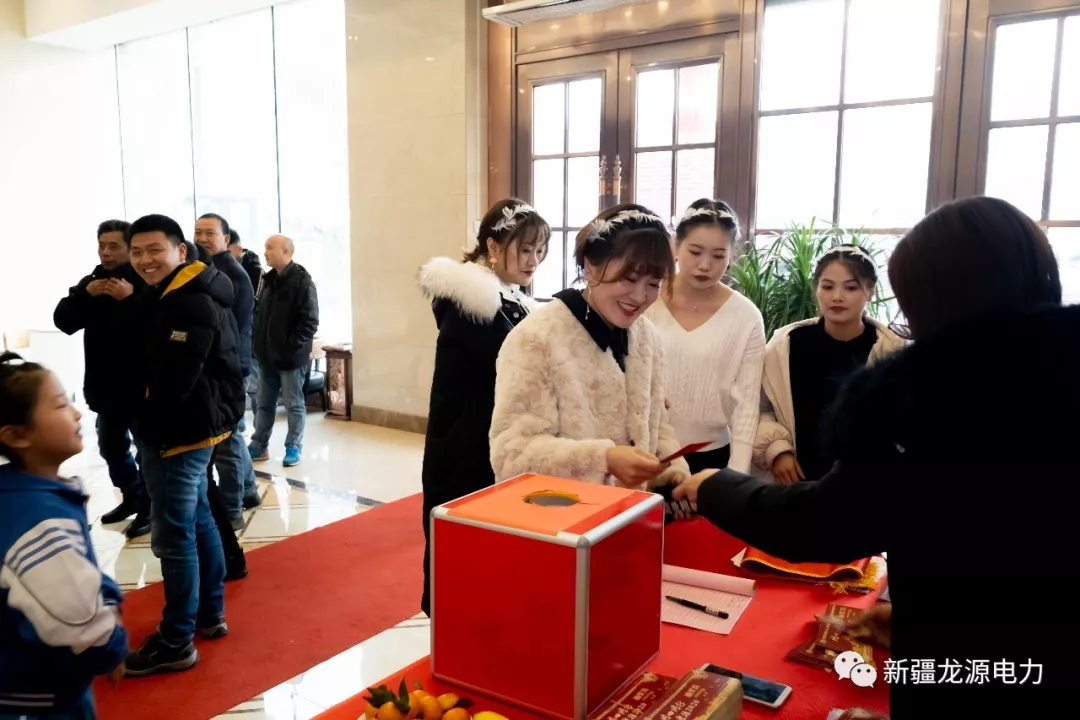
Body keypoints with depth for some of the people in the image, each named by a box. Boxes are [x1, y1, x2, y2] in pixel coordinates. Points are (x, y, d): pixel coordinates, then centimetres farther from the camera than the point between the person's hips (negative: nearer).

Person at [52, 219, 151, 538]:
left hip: (142, 384, -8)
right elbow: (63, 321, 1)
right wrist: (86, 294, -13)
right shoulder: (91, 281, 9)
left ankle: (149, 508, 19)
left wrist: (131, 298, -31)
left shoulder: (147, 281, -13)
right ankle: (132, 497, 39)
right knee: (111, 447, 21)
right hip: (105, 384, 8)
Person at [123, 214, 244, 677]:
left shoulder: (193, 304, -20)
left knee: (173, 536, -4)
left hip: (181, 432, -11)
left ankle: (176, 644, 7)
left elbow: (174, 382, -24)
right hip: (185, 429, 11)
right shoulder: (167, 295, 15)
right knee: (198, 522, 18)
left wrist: (146, 429, -12)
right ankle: (210, 615, 32)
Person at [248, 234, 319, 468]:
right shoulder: (268, 279, 11)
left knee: (294, 404, 5)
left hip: (291, 355, -7)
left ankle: (293, 447, 16)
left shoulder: (303, 282, -12)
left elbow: (310, 322, -16)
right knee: (264, 403, 14)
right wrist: (259, 342, 8)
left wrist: (293, 345, -19)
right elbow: (259, 313, 18)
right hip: (267, 354, 7)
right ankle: (259, 446, 24)